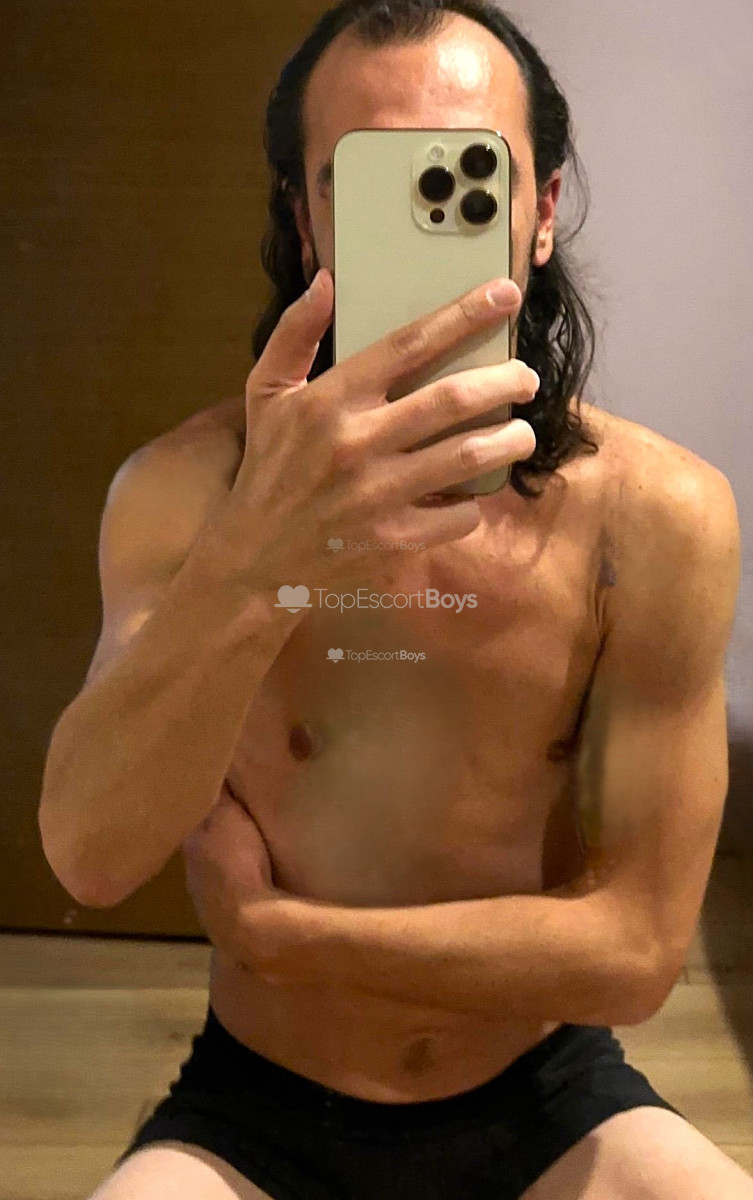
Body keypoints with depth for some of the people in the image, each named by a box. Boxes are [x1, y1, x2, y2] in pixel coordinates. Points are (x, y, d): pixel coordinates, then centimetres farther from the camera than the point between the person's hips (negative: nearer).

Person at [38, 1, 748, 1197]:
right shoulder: (182, 486, -12)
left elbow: (634, 949, -13)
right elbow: (89, 858, -23)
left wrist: (262, 928, -12)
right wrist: (250, 567, -39)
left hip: (550, 1102, 1)